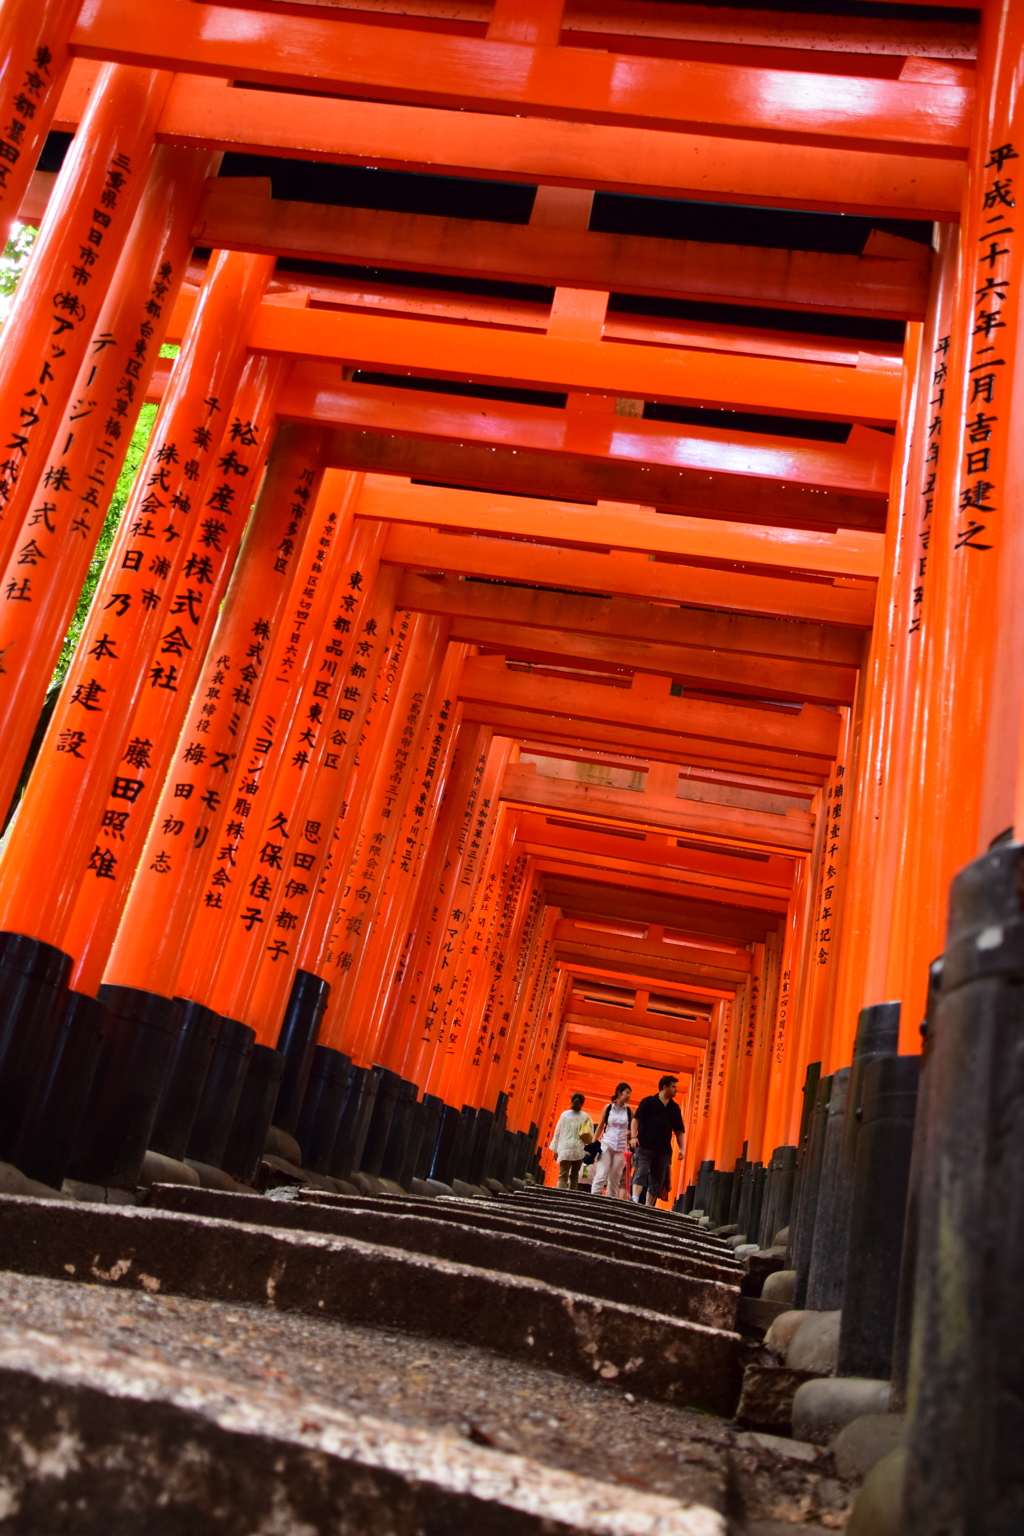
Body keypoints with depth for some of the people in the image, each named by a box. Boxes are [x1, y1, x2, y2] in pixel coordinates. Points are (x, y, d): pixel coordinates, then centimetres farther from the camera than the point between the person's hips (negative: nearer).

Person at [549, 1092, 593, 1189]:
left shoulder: (564, 1115, 0)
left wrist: (555, 1149, 10)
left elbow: (557, 1133, 3)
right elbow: (591, 1136, 4)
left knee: (563, 1176, -8)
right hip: (579, 1150, 2)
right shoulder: (586, 1117, 3)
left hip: (565, 1149, -2)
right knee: (574, 1175, 18)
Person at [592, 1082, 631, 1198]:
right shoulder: (608, 1107, 1)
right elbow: (600, 1127, 4)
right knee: (602, 1173, -9)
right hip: (606, 1145, -2)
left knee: (615, 1177, 2)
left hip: (621, 1148, 2)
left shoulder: (629, 1111, 5)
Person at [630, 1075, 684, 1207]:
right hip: (645, 1146, -5)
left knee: (657, 1181, 6)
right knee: (641, 1173, -16)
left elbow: (678, 1131, 16)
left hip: (664, 1150, 5)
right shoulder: (649, 1101, 0)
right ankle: (635, 1201, -23)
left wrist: (681, 1148, 5)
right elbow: (636, 1119, -4)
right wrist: (633, 1137, -16)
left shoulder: (675, 1108, 13)